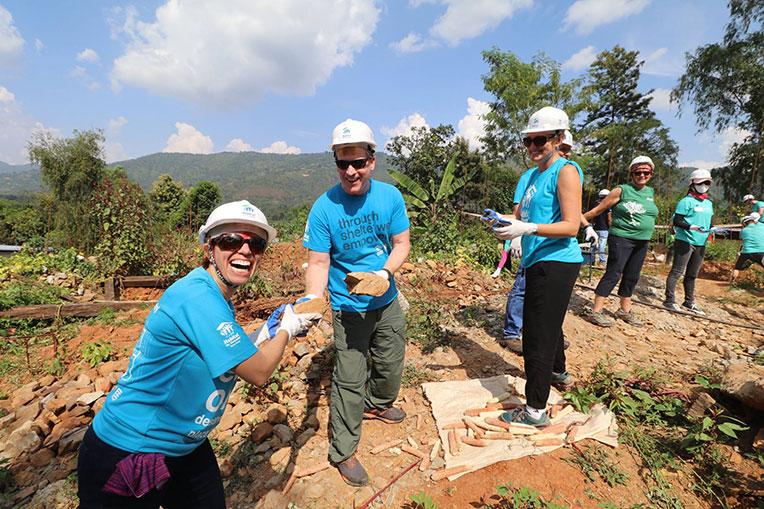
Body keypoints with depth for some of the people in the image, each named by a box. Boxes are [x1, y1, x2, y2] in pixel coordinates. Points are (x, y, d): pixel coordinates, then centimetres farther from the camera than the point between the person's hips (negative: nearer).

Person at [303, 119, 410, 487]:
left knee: (390, 365, 22)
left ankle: (377, 404, 54)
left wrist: (385, 272, -23)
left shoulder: (390, 196, -8)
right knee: (349, 380, 3)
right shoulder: (323, 208, -17)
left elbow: (402, 244, -5)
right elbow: (318, 263, -16)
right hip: (348, 309, -4)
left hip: (387, 303, 4)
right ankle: (343, 452, 26)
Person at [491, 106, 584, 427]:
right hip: (540, 262, 10)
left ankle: (536, 410, 9)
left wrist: (527, 228, -30)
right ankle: (558, 372, 50)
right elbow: (524, 215, 18)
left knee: (538, 337, -5)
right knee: (547, 325, 26)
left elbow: (571, 226, -19)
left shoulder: (566, 172, -10)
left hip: (555, 263, -9)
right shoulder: (534, 174, 16)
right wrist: (504, 223, 0)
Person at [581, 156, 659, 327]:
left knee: (632, 277, 13)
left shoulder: (651, 192, 12)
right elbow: (598, 209, -7)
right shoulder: (622, 190, -7)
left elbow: (648, 216, 21)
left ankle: (624, 310, 26)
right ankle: (595, 311, -6)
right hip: (621, 239, -7)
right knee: (613, 274, -10)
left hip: (642, 242, 7)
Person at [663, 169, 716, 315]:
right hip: (685, 241, -8)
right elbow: (677, 221, -12)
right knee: (677, 272, -6)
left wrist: (713, 230, 1)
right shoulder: (686, 201, -7)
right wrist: (691, 227, -26)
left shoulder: (708, 203, 16)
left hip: (701, 244, 8)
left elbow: (709, 222, 21)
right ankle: (669, 301, -1)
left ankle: (689, 302, 24)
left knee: (692, 275, 15)